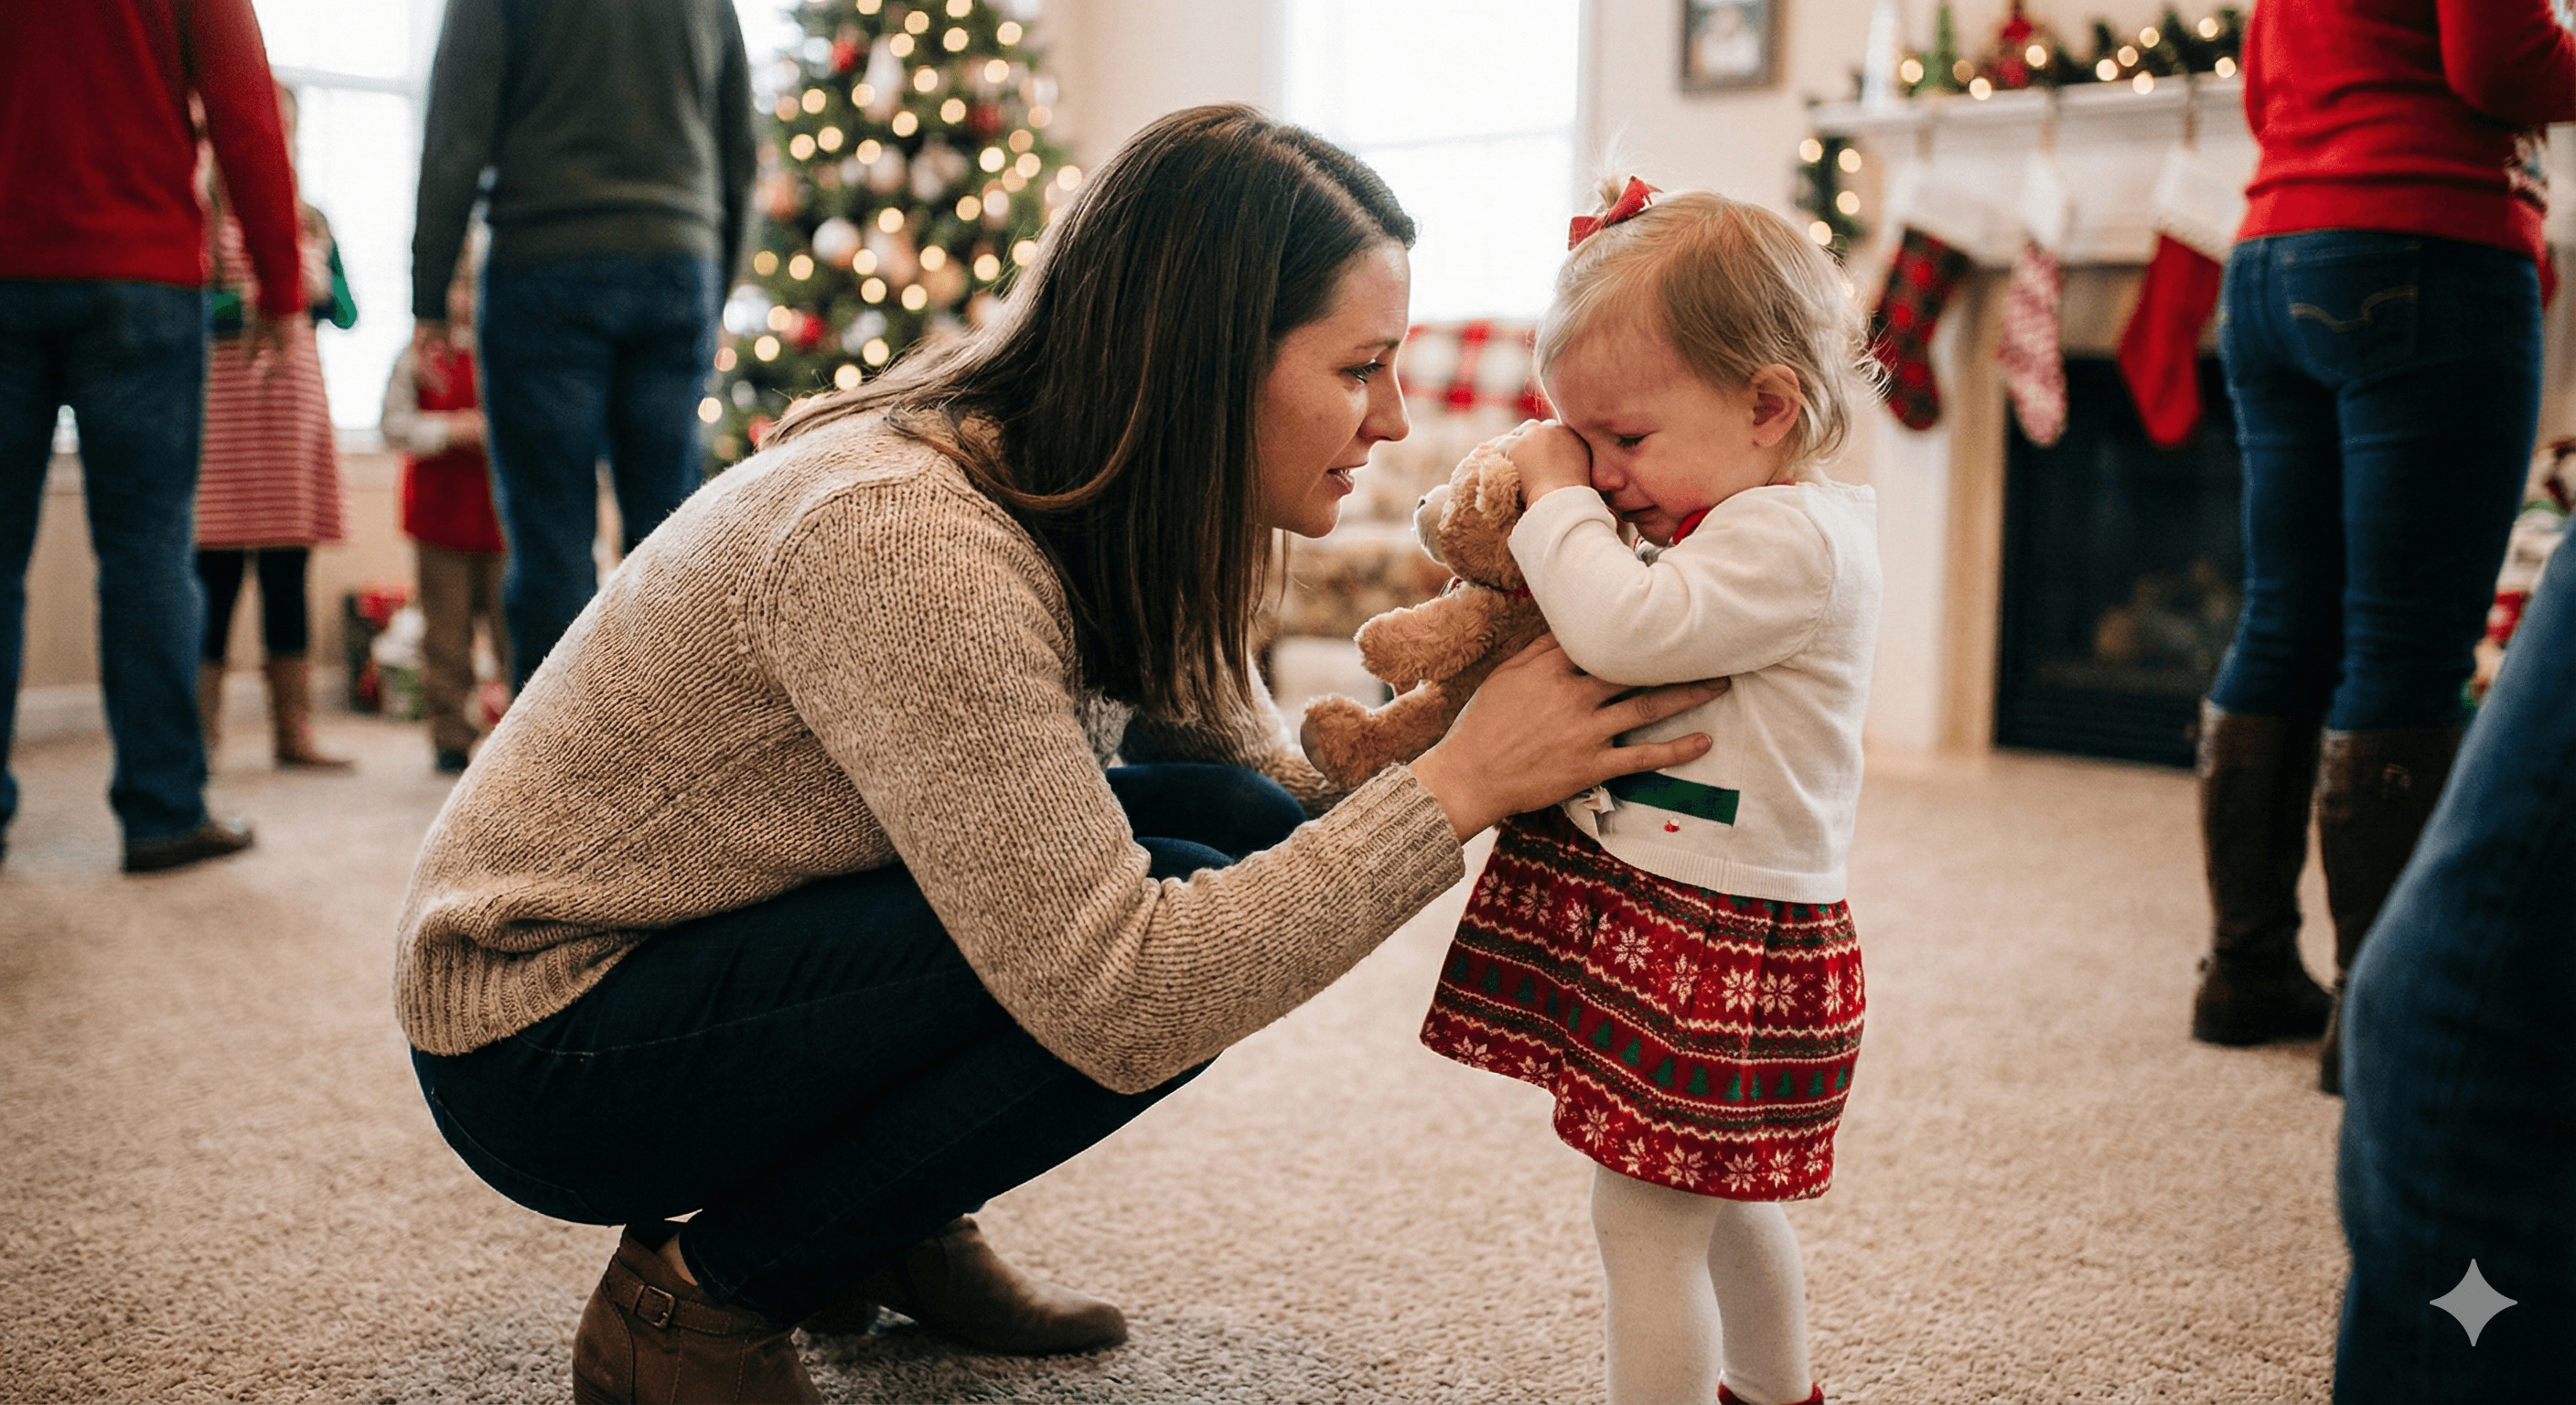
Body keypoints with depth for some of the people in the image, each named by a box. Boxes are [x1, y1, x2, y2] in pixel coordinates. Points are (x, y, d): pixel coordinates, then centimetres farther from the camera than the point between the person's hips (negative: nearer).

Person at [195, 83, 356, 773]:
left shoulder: (310, 223, 16)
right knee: (215, 576, -4)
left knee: (288, 575, 7)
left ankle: (293, 732, 11)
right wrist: (247, 305, -22)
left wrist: (316, 289, -10)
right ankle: (201, 735, 2)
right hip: (220, 404, -5)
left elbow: (347, 312, 10)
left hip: (296, 401, 5)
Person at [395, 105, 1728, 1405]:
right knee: (1188, 940, -24)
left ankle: (886, 1234, 8)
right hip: (541, 1051, -8)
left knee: (1229, 830, -7)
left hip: (729, 950, 8)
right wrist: (1457, 784, -30)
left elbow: (1274, 787, 1)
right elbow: (1115, 1000, -33)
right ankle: (697, 1295, -7)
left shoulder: (1106, 518, -3)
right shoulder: (906, 544, -31)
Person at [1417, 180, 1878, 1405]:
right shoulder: (1709, 522, 11)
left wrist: (1554, 493, -17)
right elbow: (1609, 650, 16)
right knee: (1718, 1205, 26)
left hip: (1716, 945, -10)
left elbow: (1625, 628, -30)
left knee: (1646, 1220, -3)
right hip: (1676, 924, 10)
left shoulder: (1794, 537, -20)